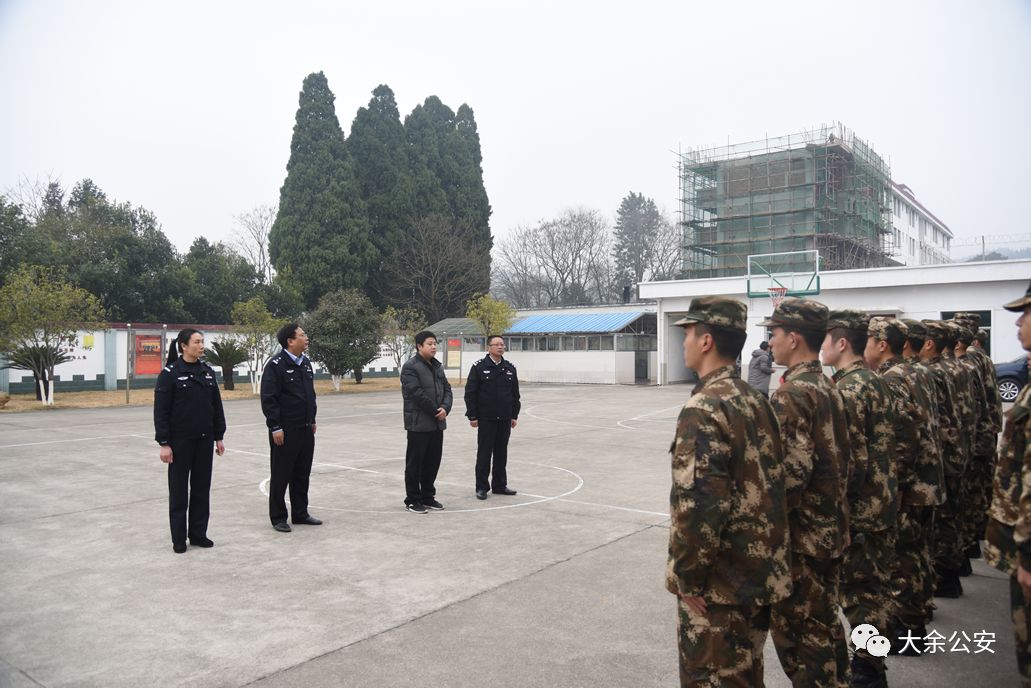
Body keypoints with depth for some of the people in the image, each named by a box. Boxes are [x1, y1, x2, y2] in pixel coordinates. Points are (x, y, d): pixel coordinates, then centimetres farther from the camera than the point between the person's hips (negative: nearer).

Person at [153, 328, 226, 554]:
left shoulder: (208, 372, 7)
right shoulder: (170, 373, -9)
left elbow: (217, 406, 10)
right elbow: (161, 411, -10)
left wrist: (218, 437, 8)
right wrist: (164, 443, -14)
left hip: (204, 440, 5)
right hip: (180, 441, -5)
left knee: (202, 487, 10)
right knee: (179, 489, 5)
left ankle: (198, 534, 21)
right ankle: (179, 538, 15)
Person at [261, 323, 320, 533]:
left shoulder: (306, 362, 11)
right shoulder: (276, 365, -14)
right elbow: (268, 398, -16)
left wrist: (312, 420, 18)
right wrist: (275, 427, -18)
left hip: (305, 429, 8)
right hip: (285, 430, -8)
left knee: (302, 475, 14)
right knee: (281, 476, 3)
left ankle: (300, 513, 25)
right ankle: (278, 518, 14)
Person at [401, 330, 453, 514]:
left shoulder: (437, 366, 14)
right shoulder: (410, 367, -11)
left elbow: (447, 389, 10)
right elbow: (417, 393, -19)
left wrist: (445, 408, -9)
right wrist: (435, 411, -13)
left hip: (437, 423, 8)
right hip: (419, 423, -7)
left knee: (433, 462, 13)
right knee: (415, 463, 1)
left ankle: (428, 496, 25)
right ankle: (412, 499, 11)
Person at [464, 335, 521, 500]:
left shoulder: (510, 368, 8)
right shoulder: (479, 367, -6)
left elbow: (515, 394, 13)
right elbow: (470, 393, -6)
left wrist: (514, 415, 11)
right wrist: (472, 416, -9)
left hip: (505, 419, 4)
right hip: (486, 419, -4)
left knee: (501, 453, 11)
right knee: (484, 453, 2)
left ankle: (500, 485, 22)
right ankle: (482, 487, 11)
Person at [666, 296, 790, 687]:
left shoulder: (704, 409, -21)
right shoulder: (755, 401, 7)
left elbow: (698, 503, -26)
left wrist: (689, 578, -16)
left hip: (719, 582, -9)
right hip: (759, 571, 9)